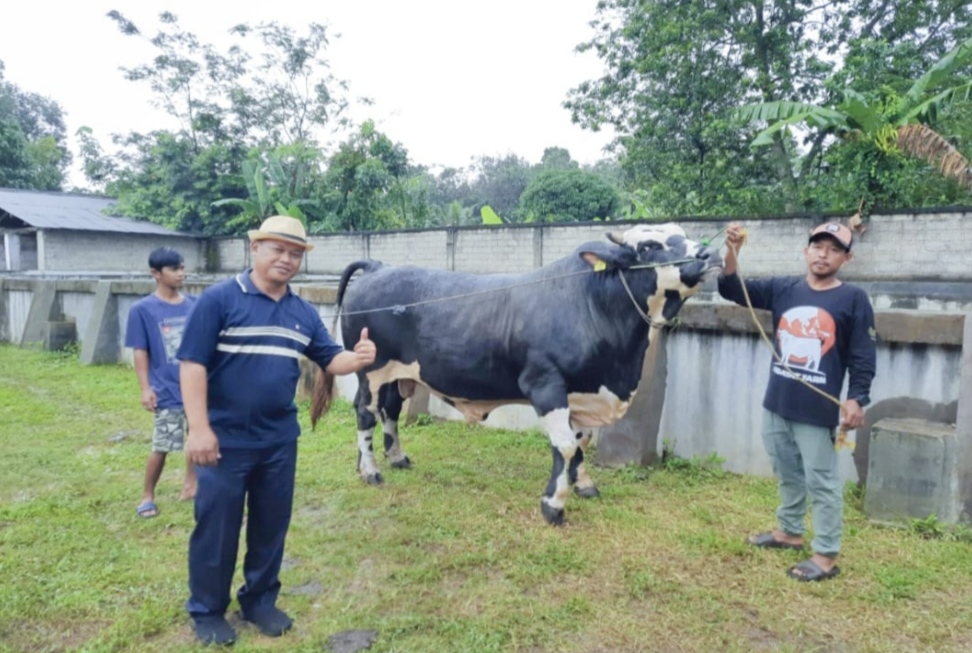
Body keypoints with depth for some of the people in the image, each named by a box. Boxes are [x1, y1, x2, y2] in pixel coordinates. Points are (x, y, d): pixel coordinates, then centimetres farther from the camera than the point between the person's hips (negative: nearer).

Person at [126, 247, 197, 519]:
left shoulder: (194, 305, 3)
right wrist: (145, 388, -9)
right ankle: (147, 496, 23)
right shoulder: (142, 309, -7)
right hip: (167, 390, -4)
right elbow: (140, 351, -5)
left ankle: (190, 484, 29)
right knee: (162, 446, 3)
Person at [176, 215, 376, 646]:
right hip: (225, 439, -5)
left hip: (280, 441, 5)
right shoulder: (220, 299, -10)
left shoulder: (304, 313, 6)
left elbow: (330, 359, 8)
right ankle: (206, 610, 28)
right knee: (216, 528, 9)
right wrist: (199, 429, -18)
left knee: (271, 526, 16)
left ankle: (260, 601, 34)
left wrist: (357, 358, -16)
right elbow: (193, 364, -13)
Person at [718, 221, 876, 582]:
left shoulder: (853, 299, -4)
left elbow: (863, 357, -5)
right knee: (787, 475, 20)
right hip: (776, 404, 5)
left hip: (819, 410, -4)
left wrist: (857, 399, -13)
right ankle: (789, 531, 37)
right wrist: (731, 252, -15)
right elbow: (733, 290, 0)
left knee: (822, 481, 4)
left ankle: (826, 555, 15)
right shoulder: (782, 289, 5)